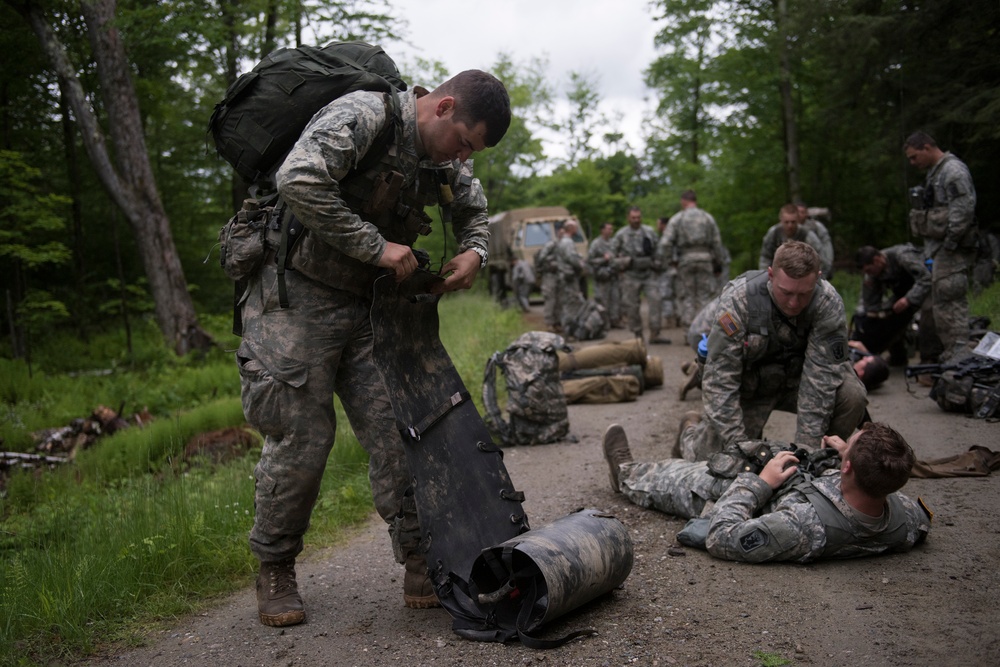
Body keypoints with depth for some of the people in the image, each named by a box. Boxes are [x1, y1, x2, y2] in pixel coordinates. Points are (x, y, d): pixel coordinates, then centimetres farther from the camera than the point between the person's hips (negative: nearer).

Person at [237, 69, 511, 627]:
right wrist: (376, 246, -28)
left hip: (366, 305, 7)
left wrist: (474, 252, 1)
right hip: (298, 295, -7)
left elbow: (474, 209, 24)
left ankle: (421, 567, 6)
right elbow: (298, 181, -33)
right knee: (302, 437, -4)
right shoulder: (360, 117, -19)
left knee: (397, 429, -2)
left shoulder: (445, 156, 6)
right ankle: (276, 572, 16)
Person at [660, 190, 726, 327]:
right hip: (705, 258, 1)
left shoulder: (676, 219, 2)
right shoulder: (708, 218, 8)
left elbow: (665, 243, -6)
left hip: (686, 260, -1)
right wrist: (718, 263, 14)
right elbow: (717, 243, 7)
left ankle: (688, 324, 1)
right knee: (705, 295, 4)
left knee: (688, 295, 6)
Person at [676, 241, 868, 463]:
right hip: (747, 384, -2)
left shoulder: (828, 303, -25)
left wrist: (807, 446, -32)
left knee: (852, 396, -24)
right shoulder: (737, 300, -29)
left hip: (797, 377, 2)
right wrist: (737, 440, -34)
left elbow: (822, 375, -27)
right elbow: (719, 379, -28)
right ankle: (692, 429, 26)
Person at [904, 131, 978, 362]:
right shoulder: (934, 172, 20)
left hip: (951, 250, -10)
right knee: (933, 302, 13)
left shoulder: (954, 170, -12)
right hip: (936, 248, 10)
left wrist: (950, 243, -22)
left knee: (949, 301, -11)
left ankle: (957, 356, -8)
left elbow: (963, 209, -21)